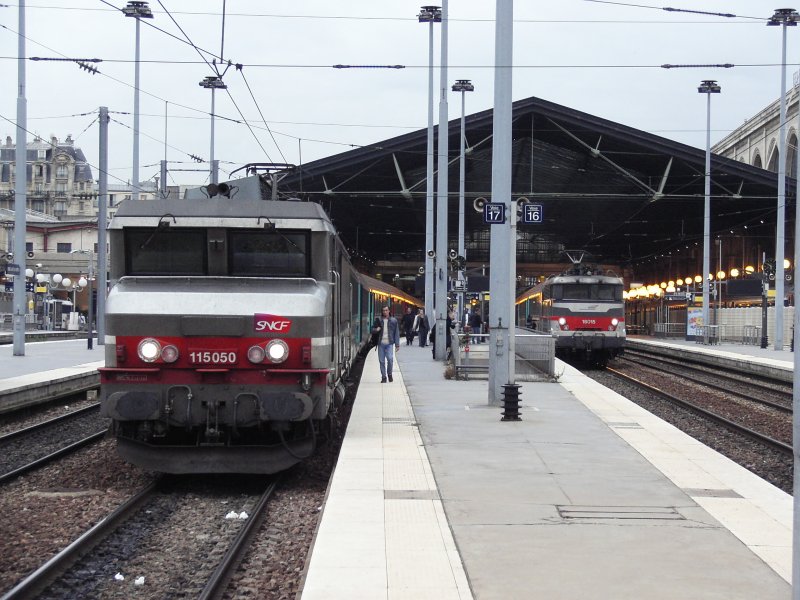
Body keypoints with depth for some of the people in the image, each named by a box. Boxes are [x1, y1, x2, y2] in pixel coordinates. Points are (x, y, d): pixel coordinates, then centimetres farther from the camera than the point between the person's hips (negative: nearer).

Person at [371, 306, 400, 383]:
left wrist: (397, 344, 3)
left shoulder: (393, 321, 6)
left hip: (389, 343, -2)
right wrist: (376, 330, -9)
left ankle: (389, 374, 7)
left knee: (390, 359, -15)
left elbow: (396, 333, 8)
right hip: (381, 343, 2)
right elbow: (372, 330, 15)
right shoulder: (378, 320, 8)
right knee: (382, 360, 2)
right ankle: (383, 377, 13)